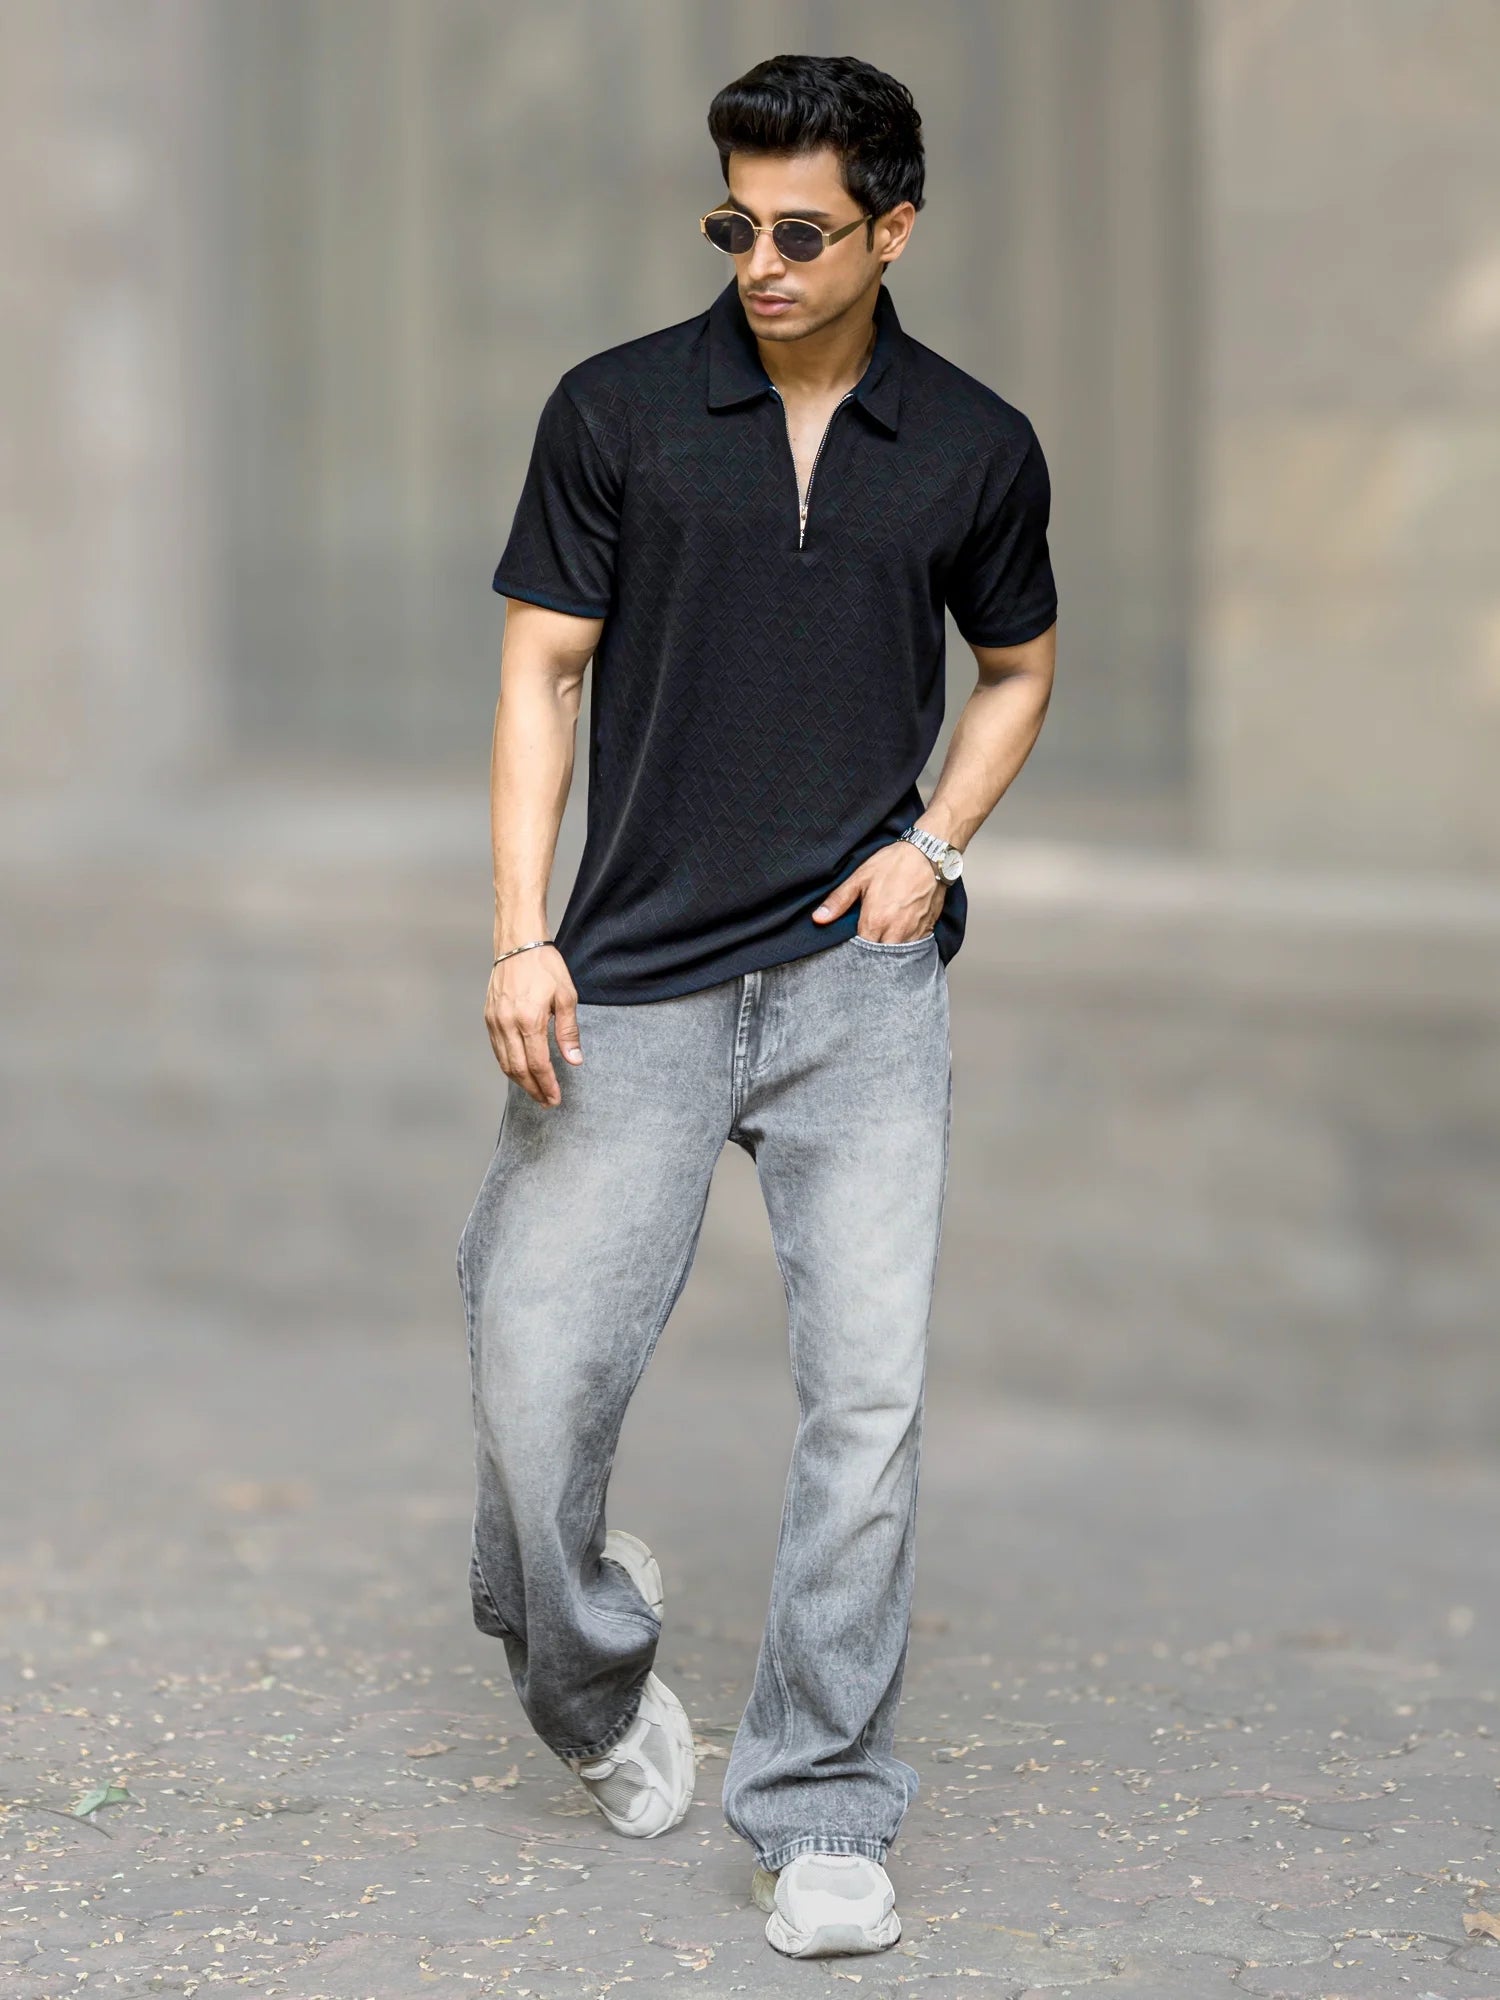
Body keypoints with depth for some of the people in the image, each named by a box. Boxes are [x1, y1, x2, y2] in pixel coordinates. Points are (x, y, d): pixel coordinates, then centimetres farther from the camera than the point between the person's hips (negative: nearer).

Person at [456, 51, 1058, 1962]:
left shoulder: (977, 448, 3)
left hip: (860, 974, 1)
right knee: (537, 1371, -4)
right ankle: (589, 1679, 27)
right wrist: (520, 932, -7)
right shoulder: (615, 411, -1)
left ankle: (819, 1814, 5)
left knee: (868, 1390, -7)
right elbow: (542, 667, 1)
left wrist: (937, 841, 2)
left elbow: (1019, 664, 19)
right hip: (639, 981, 0)